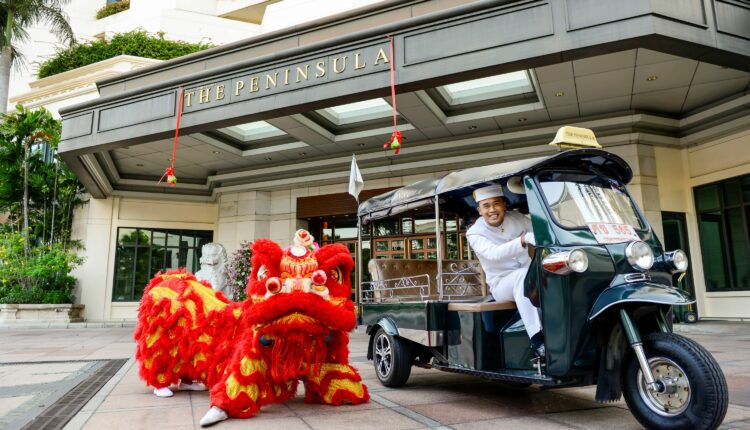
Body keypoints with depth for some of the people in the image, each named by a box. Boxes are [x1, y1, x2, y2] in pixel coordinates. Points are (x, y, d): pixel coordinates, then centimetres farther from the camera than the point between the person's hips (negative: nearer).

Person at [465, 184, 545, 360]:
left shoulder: (516, 218, 2)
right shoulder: (475, 233, -12)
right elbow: (493, 253, -31)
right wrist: (524, 239, -47)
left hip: (528, 278, 4)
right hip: (501, 284, -4)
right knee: (522, 275, -37)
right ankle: (537, 340, -42)